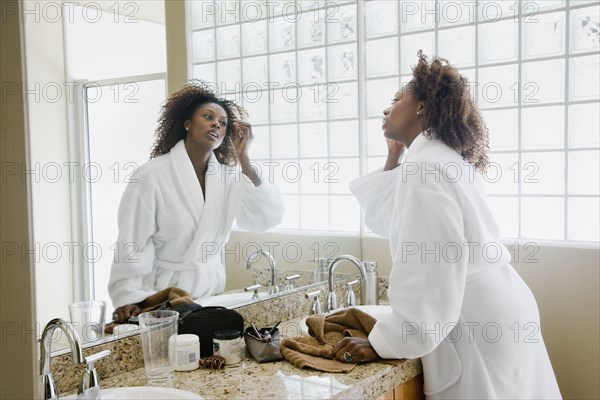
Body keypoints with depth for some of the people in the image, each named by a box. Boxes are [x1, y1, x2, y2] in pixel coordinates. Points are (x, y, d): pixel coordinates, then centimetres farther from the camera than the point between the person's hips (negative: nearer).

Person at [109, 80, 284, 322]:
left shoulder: (227, 176, 0)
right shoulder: (153, 175, -13)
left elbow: (268, 218, -12)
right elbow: (132, 243, -14)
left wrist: (243, 160, -16)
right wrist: (128, 298, -23)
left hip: (210, 294, 4)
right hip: (161, 297, -4)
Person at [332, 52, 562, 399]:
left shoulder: (426, 167, -18)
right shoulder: (439, 159, 14)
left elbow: (432, 275, -25)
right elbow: (382, 218, 21)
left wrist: (381, 345, -17)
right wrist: (394, 157, 15)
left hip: (479, 328, -10)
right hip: (487, 318, 10)